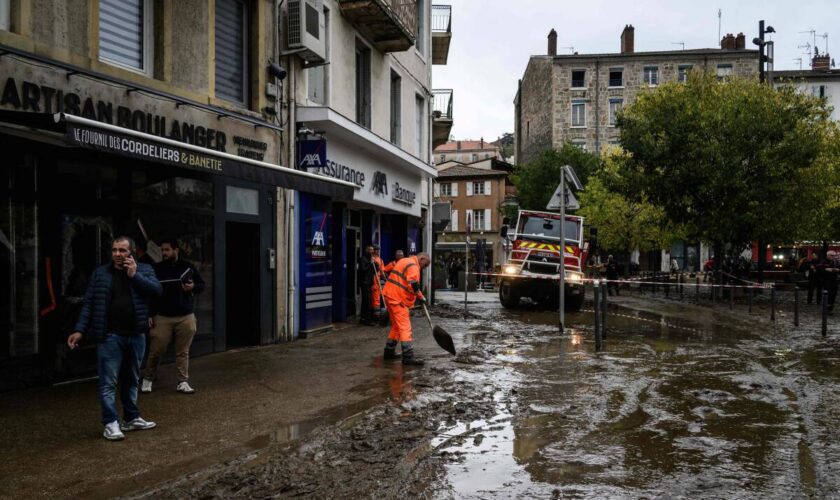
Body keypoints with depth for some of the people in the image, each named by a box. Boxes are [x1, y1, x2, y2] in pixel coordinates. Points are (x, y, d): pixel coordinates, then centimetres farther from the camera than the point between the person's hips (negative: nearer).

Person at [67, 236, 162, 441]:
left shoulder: (144, 269, 5)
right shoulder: (100, 273, 2)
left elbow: (156, 290, -10)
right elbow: (88, 304, 1)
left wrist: (135, 275, -15)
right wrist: (79, 330, -6)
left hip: (136, 335, 2)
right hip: (109, 336, -2)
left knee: (132, 380, 15)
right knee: (108, 382, -2)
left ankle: (131, 418, 26)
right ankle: (111, 423, 5)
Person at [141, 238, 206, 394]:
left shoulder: (188, 267, 6)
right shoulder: (156, 269, 2)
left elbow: (202, 285, 15)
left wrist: (193, 287, -8)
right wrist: (150, 315, -2)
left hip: (186, 318, 1)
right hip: (162, 318, -1)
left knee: (183, 352, 5)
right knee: (155, 351, 1)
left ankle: (183, 382, 13)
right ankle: (148, 379, 23)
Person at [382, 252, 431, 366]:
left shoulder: (405, 261, 19)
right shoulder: (413, 266, -13)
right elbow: (413, 285, -22)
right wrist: (421, 297, -9)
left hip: (391, 296, 10)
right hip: (398, 299, -10)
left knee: (396, 326, 19)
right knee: (405, 327, -10)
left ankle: (389, 351, 26)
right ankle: (408, 356, -12)